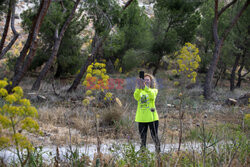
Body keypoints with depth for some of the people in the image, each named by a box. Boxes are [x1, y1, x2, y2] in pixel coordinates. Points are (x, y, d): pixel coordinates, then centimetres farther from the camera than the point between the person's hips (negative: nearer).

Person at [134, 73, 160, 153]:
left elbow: (152, 95, -21)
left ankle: (158, 152, 4)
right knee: (142, 139, 7)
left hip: (152, 117, -3)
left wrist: (145, 87, -39)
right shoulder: (140, 91, 11)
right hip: (141, 118, 3)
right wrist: (139, 88, -33)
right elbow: (136, 97, -14)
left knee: (155, 137, -2)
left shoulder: (154, 90, 4)